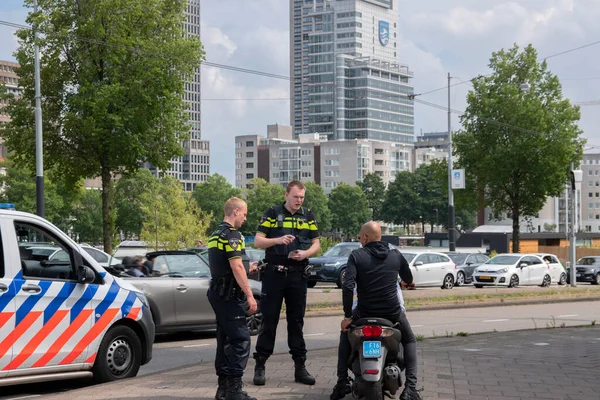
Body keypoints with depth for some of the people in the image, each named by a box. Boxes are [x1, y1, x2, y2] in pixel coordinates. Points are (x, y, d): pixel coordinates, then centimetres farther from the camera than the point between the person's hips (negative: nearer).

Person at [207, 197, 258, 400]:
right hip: (229, 294, -10)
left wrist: (247, 269, 23)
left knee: (225, 339, 12)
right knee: (240, 340, -10)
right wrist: (250, 295, -20)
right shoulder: (232, 235, -14)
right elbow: (236, 267, -21)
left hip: (217, 292, 10)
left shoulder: (216, 235, 16)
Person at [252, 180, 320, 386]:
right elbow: (258, 241, -3)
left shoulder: (308, 216, 9)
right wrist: (278, 240, -21)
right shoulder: (272, 213, 0)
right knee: (269, 321, -1)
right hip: (274, 274, -3)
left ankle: (300, 367, 11)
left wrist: (305, 253, -10)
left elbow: (316, 244, 11)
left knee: (296, 321, 7)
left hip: (297, 275, 3)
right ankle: (260, 365, 4)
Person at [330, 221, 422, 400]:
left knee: (345, 335, 30)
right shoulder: (396, 255, 3)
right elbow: (408, 280, 20)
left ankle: (342, 382, 21)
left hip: (364, 312, -1)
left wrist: (347, 316, -8)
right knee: (409, 340, 27)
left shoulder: (356, 255, -6)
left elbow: (348, 286, -17)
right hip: (392, 313, 1)